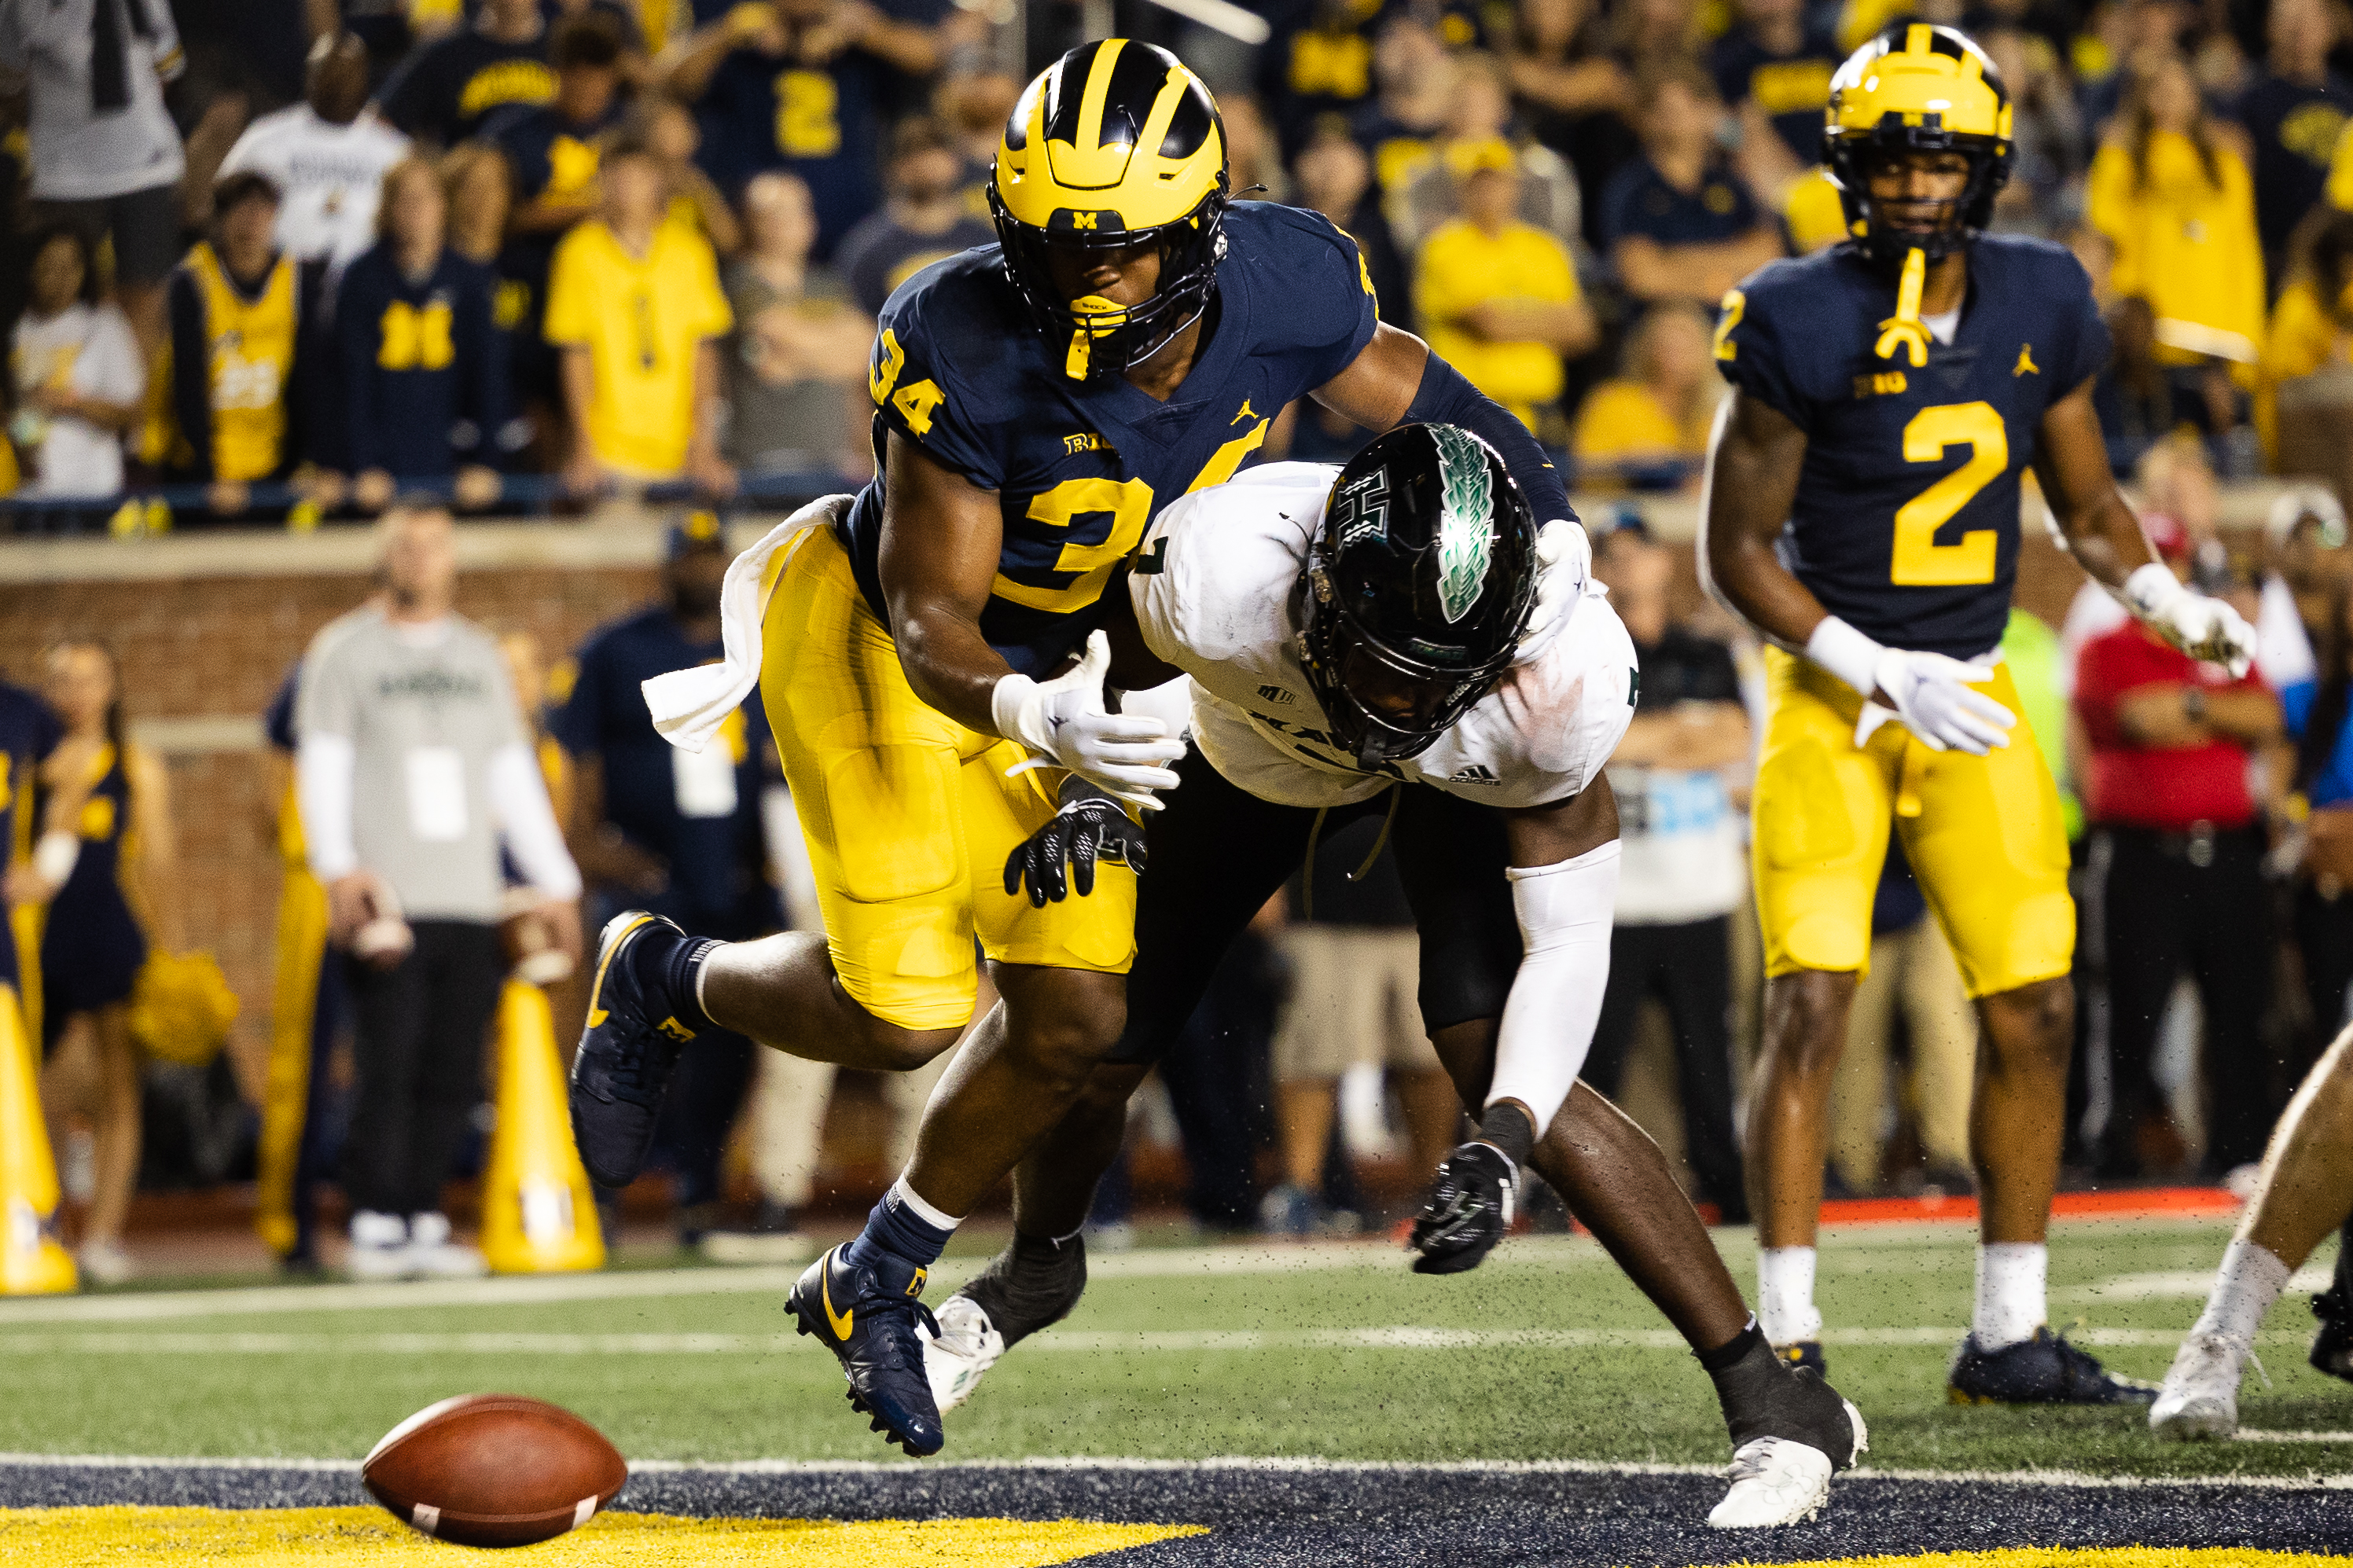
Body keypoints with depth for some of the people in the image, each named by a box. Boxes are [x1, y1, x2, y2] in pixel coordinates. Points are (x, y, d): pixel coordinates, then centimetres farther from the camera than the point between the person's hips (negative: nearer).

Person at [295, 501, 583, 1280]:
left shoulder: (480, 655, 19)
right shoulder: (345, 650, 5)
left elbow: (514, 778, 21)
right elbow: (323, 766, -3)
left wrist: (557, 884, 17)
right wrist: (338, 866, -17)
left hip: (471, 900, 4)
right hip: (387, 897, -4)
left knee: (453, 1076, 0)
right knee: (388, 1065, -11)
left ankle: (421, 1217, 8)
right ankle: (375, 1222, -5)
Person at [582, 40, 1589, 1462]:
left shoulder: (1286, 294, -22)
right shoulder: (967, 351, -34)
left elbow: (1427, 406, -2)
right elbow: (930, 616, -28)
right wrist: (1035, 717, -48)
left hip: (1050, 661, 5)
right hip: (875, 629, -5)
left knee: (1078, 1017, 2)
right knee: (904, 1011, -12)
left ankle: (877, 1280, 24)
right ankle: (668, 980, 20)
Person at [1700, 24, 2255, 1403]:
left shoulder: (2036, 307, 0)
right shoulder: (1804, 324, -14)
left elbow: (2087, 501, 14)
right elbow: (1738, 549, -9)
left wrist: (2174, 605, -3)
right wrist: (1876, 674, -17)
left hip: (1973, 699, 5)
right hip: (1831, 690, -5)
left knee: (2036, 1012, 5)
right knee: (1812, 1008, -14)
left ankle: (2011, 1336, 16)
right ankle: (1787, 1342, -9)